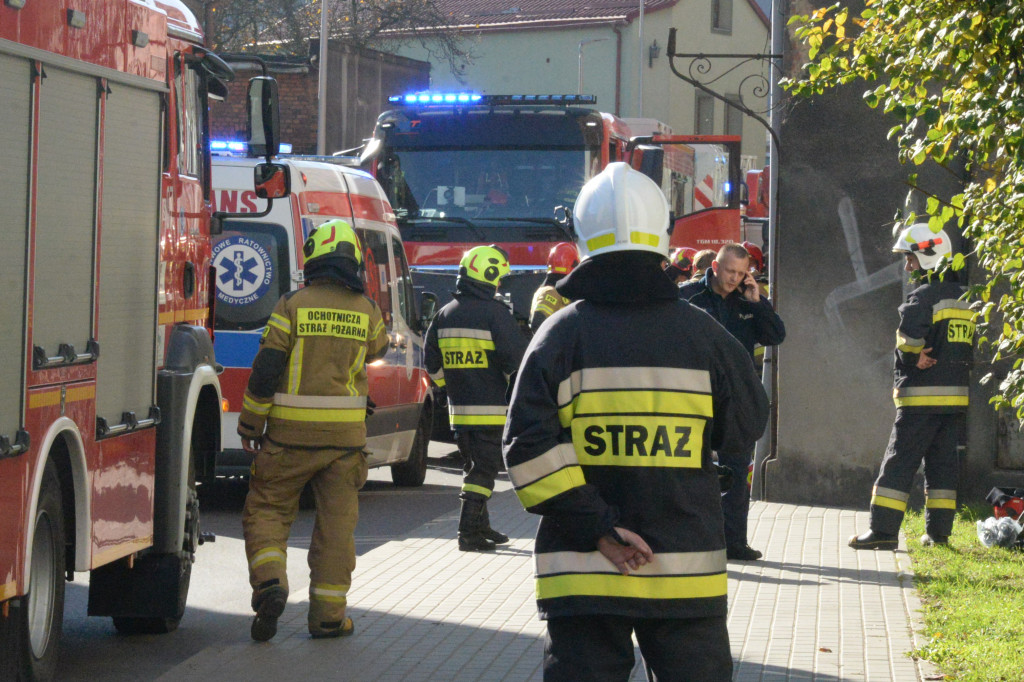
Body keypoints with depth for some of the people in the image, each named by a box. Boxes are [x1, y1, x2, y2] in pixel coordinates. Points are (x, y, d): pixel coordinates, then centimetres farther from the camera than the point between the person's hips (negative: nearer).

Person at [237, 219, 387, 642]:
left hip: (291, 432, -2)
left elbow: (266, 369, -8)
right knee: (337, 521, 9)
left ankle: (269, 579, -14)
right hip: (345, 433, 2)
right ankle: (328, 613, 9)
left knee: (266, 508, 9)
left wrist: (250, 425, 0)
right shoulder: (366, 310, 2)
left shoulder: (293, 305, -6)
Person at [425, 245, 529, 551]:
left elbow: (433, 365, 14)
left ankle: (481, 528, 24)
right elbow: (517, 359, -13)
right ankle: (469, 532, -8)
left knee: (475, 466, 18)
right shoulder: (495, 313, -13)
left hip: (458, 409, 7)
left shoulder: (445, 314, 8)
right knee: (484, 469, -3)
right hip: (491, 409, -7)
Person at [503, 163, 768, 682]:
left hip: (583, 574, -1)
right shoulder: (701, 334, -1)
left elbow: (529, 446, -12)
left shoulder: (561, 333, -4)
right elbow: (746, 426, 11)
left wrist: (596, 527, -11)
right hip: (684, 571, 1)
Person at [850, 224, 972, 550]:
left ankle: (884, 530, -7)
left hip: (922, 397, -8)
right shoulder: (962, 299, 15)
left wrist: (914, 359, -8)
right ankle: (939, 532, 10)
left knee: (899, 462, -4)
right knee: (942, 463, 11)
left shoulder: (923, 297, -12)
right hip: (957, 395, 8)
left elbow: (910, 338, -26)